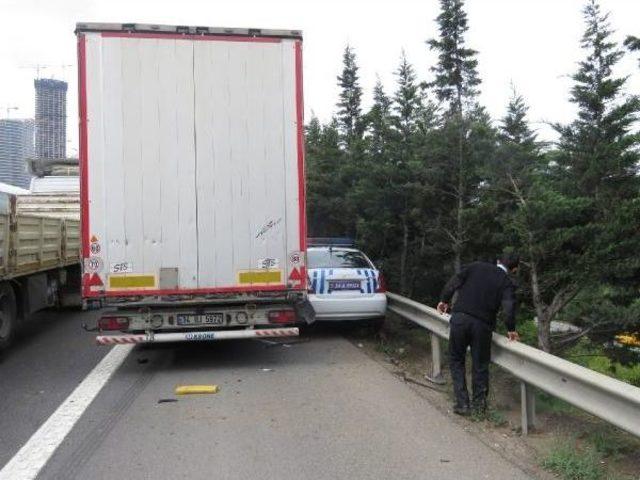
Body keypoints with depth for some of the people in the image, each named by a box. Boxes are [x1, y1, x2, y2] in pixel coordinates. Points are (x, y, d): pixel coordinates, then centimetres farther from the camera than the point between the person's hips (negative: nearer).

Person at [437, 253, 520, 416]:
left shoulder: (476, 267, 9)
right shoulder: (508, 283, 4)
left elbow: (454, 282, 2)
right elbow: (508, 307, -10)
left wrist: (444, 300, 14)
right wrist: (511, 329, 3)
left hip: (460, 318, 1)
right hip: (482, 324, -1)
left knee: (456, 360, 14)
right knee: (480, 364, 16)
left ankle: (462, 403, 11)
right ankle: (479, 403, 23)